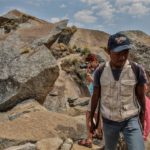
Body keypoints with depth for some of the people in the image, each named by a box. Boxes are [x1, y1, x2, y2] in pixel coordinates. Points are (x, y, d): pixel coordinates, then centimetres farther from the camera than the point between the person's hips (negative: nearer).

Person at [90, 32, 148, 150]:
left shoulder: (137, 70, -14)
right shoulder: (100, 72, -12)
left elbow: (141, 96, -3)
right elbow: (95, 97, -1)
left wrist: (142, 121, 5)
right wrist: (92, 119, 6)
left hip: (131, 120, -1)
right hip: (109, 121, 2)